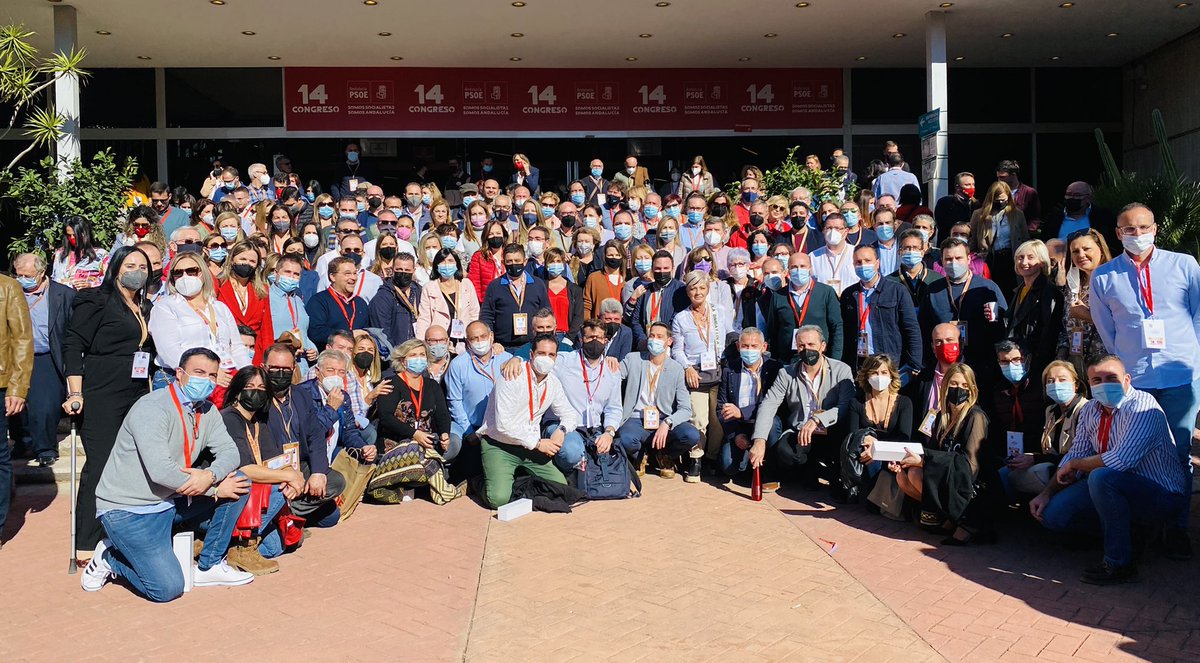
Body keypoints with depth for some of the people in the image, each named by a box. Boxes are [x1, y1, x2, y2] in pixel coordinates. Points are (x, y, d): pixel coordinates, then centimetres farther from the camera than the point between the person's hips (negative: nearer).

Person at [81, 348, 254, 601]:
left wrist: (210, 475, -26)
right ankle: (111, 557, 10)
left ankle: (209, 566, 4)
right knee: (168, 588, -19)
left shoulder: (207, 411, 5)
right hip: (127, 509, -8)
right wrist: (215, 489, -21)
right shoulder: (151, 408, -20)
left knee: (240, 483, -5)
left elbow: (229, 451, -3)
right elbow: (160, 471, -29)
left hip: (171, 501, 8)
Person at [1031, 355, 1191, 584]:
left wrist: (1074, 464, -17)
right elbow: (1075, 455, 10)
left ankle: (1119, 564, -20)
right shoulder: (1090, 410, 2)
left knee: (1101, 477, -35)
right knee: (1053, 514, -6)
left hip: (1161, 496, -8)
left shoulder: (1142, 407, -22)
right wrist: (1047, 494, -2)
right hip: (1116, 488, 8)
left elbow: (1122, 460, -34)